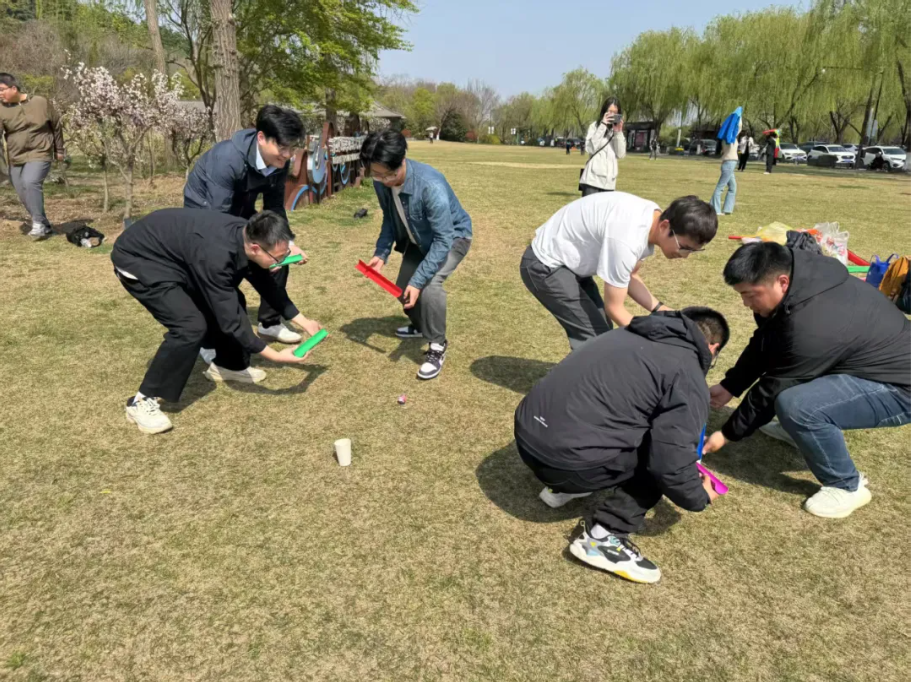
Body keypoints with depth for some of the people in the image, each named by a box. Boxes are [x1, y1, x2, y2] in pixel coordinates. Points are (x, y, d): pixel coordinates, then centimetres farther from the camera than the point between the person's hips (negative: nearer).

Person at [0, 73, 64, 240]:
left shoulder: (40, 103, -4)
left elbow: (56, 125, 8)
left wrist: (59, 150, 12)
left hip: (39, 154, -4)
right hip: (16, 159, 4)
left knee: (30, 182, -28)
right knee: (23, 196, 5)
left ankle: (38, 223, -17)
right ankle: (44, 227, 21)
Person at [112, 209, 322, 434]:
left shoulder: (247, 236, -13)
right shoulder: (217, 254, -38)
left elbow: (266, 284, 5)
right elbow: (229, 319, -32)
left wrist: (302, 321, 4)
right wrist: (275, 355, -27)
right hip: (139, 260, -9)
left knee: (232, 303, 7)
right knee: (191, 325, -23)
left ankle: (227, 364, 29)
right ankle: (142, 401, -10)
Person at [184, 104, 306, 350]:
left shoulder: (280, 162, -17)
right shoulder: (228, 159, -37)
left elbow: (274, 207, -5)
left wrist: (288, 244, -17)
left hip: (238, 209, 7)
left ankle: (270, 323, 18)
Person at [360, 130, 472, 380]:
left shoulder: (431, 185, -39)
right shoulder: (381, 182, -19)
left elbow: (443, 240, -35)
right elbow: (390, 219, -1)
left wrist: (418, 280, -38)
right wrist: (381, 253, -15)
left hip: (452, 236, -7)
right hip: (419, 239, 7)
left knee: (429, 285, -28)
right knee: (403, 287, 7)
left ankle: (437, 347, -9)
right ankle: (420, 326, 39)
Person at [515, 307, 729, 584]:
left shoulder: (633, 333, 19)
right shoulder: (689, 380, -4)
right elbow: (673, 465, -10)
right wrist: (699, 498, 13)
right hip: (565, 458, -8)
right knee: (661, 454, 9)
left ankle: (563, 487, 24)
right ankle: (603, 537, 2)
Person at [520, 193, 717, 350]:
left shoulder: (651, 218, -6)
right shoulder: (626, 239, -34)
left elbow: (630, 276, 7)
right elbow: (614, 307, -23)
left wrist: (659, 309, -6)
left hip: (569, 260, 10)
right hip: (545, 265, -10)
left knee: (601, 329, 12)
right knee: (593, 336, -12)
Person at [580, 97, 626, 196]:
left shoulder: (618, 130, 14)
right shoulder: (595, 126, 3)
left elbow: (621, 154, 4)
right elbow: (591, 148, -12)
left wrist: (618, 132, -7)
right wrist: (603, 126, -11)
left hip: (609, 181, 4)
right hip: (592, 179, -4)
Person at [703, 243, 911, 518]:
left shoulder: (811, 329, -35)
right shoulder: (800, 275, -8)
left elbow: (772, 390, -22)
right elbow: (763, 343, 6)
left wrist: (727, 434, -10)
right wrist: (729, 386, 4)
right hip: (871, 362, 10)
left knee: (794, 405, -32)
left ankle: (847, 486, -7)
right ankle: (801, 428, 27)